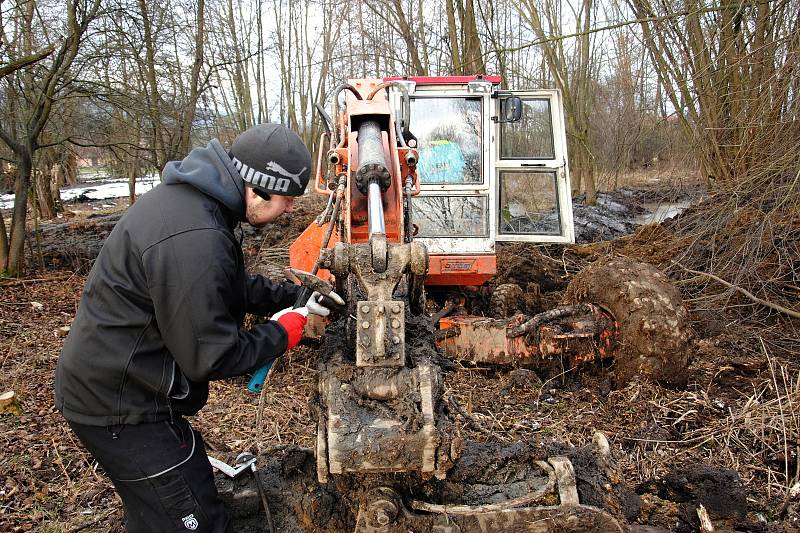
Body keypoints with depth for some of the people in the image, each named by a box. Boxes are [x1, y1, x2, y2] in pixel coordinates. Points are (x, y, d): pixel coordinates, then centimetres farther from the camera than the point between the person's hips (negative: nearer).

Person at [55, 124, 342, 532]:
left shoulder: (187, 196, 2)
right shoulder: (194, 240, -32)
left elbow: (232, 287, 15)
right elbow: (209, 357, -25)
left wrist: (293, 296, 6)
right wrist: (281, 333, -11)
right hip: (119, 407, -10)